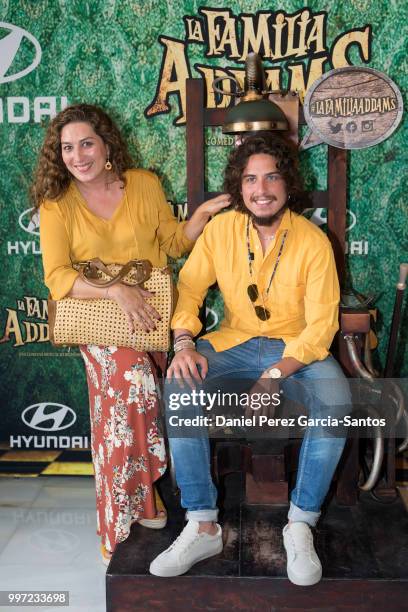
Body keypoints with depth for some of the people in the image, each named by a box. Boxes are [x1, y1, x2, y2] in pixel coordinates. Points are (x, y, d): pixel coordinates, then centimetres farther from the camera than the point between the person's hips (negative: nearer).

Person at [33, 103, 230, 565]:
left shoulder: (144, 184, 3)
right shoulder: (57, 204, -1)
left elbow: (174, 243, 13)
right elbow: (57, 278, -10)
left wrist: (203, 214, -4)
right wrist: (115, 291, -23)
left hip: (152, 315, 2)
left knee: (125, 398, -14)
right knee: (132, 376, -25)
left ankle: (121, 522, 5)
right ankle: (142, 503, -7)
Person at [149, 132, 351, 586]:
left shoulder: (313, 241, -12)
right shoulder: (220, 229, -4)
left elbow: (321, 326, -13)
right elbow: (188, 288, 0)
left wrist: (276, 374, -27)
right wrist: (184, 344, -20)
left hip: (297, 348, -2)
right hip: (233, 341, 2)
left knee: (336, 404, -32)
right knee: (179, 389, -25)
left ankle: (300, 525, -11)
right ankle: (203, 526, -14)